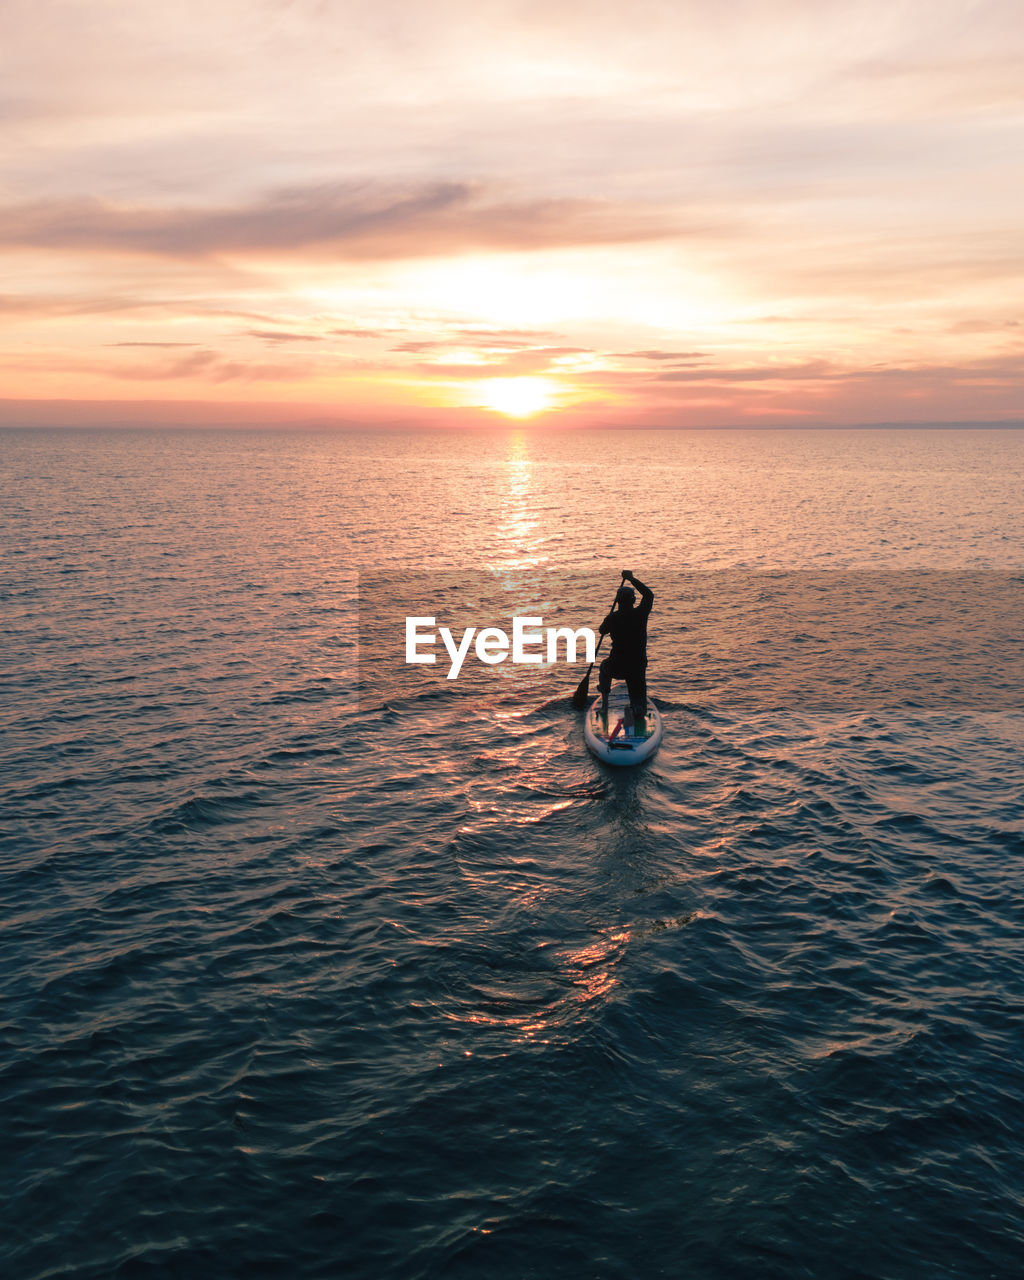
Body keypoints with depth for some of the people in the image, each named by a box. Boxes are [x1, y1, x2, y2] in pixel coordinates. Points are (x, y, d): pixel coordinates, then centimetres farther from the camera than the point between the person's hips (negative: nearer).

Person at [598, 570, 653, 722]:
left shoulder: (613, 618, -11)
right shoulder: (641, 614, -8)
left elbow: (602, 631, 12)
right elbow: (649, 594, 12)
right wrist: (632, 579, 19)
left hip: (617, 667, -1)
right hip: (638, 667, 1)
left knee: (604, 667, 35)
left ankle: (604, 701, 34)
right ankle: (638, 707, -4)